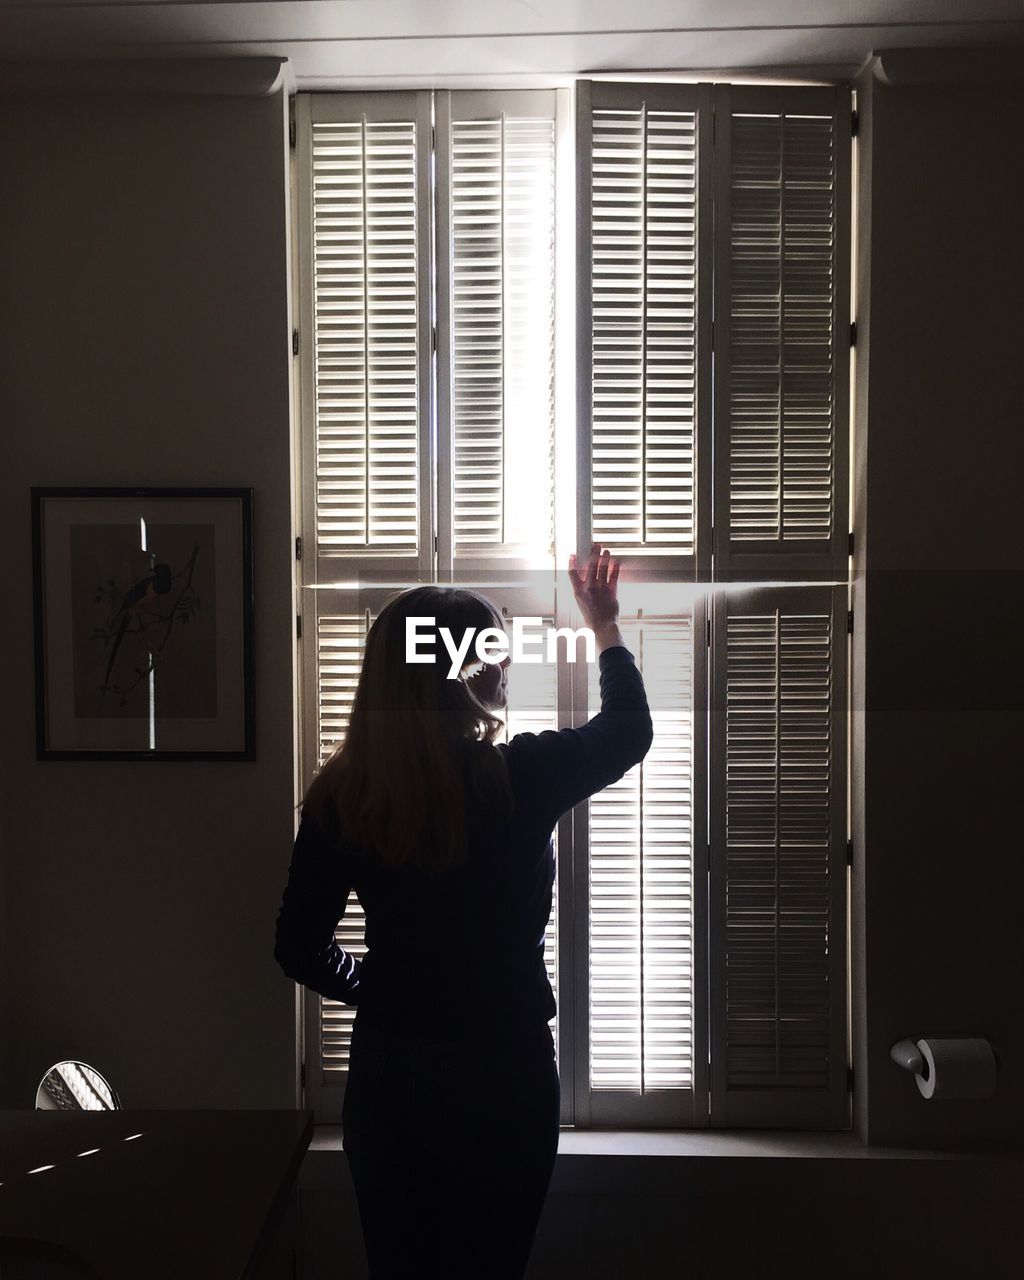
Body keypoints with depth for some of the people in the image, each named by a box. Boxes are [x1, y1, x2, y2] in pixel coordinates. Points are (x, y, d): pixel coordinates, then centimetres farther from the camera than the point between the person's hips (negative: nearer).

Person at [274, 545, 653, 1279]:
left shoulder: (340, 794, -8)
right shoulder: (522, 778, -17)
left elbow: (300, 951, -1)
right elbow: (629, 730, 4)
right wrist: (606, 626, 19)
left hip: (384, 1072, 3)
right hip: (499, 1074, -3)